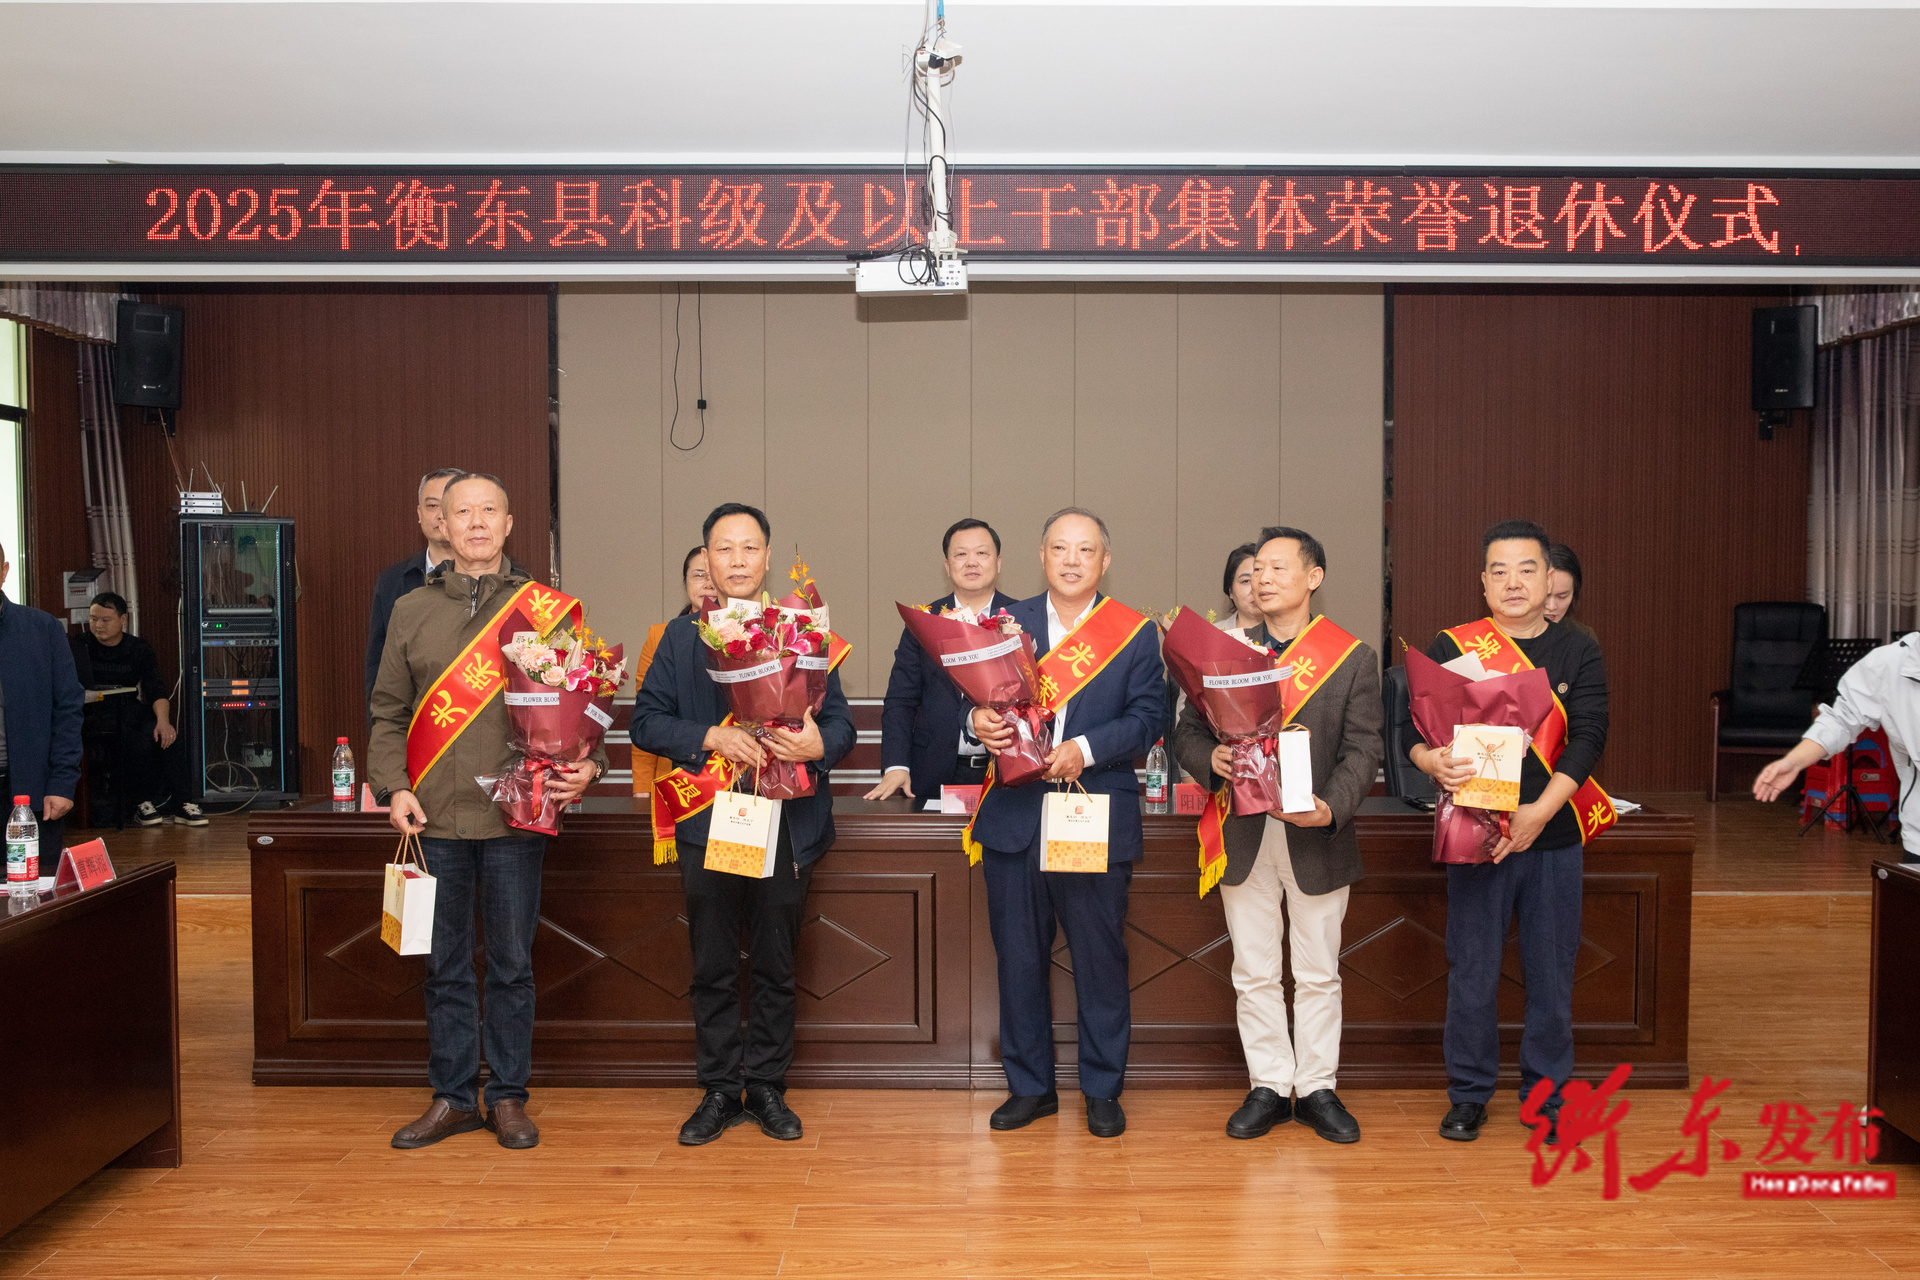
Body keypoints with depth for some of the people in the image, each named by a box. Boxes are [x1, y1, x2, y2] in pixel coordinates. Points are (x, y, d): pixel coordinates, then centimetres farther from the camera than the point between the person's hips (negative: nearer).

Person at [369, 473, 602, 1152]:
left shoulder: (544, 610, 3)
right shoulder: (411, 610, 9)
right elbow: (389, 713, 10)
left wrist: (588, 765, -14)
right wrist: (394, 787, -3)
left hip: (516, 816, -2)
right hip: (434, 818, 2)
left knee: (512, 964, 7)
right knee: (444, 966, 10)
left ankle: (508, 1096, 19)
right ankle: (453, 1097, 22)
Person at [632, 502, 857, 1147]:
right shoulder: (681, 637, 8)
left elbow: (840, 722, 4)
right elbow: (647, 721, 2)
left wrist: (818, 744, -18)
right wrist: (712, 737, -14)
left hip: (784, 826, 0)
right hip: (706, 826, 0)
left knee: (775, 968, 8)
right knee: (713, 970, 7)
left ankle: (766, 1088, 22)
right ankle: (719, 1091, 20)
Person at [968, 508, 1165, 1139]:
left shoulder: (1137, 633, 4)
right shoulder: (1006, 624, 10)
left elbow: (1147, 719, -5)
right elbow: (983, 699, 7)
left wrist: (1086, 749, -19)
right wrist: (980, 722, -16)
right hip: (1015, 819, 2)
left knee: (1101, 958, 6)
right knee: (1019, 957, 10)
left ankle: (1103, 1090, 22)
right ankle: (1030, 1086, 25)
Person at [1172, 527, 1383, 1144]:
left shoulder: (1353, 657, 1)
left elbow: (1363, 748, -5)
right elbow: (1187, 729, 7)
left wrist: (1332, 807, -21)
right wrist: (1211, 759, -15)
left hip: (1317, 838, -1)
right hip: (1244, 837, 2)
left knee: (1318, 973, 9)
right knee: (1255, 972, 9)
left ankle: (1317, 1088, 22)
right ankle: (1269, 1087, 21)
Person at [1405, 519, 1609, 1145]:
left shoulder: (1578, 653, 4)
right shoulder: (1452, 648, 2)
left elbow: (1587, 738, -7)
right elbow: (1414, 729, -3)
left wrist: (1540, 811, -20)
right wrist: (1433, 761, -27)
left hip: (1553, 837, 1)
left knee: (1552, 973, 8)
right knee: (1473, 971, 5)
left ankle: (1547, 1095, 25)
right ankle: (1469, 1096, 21)